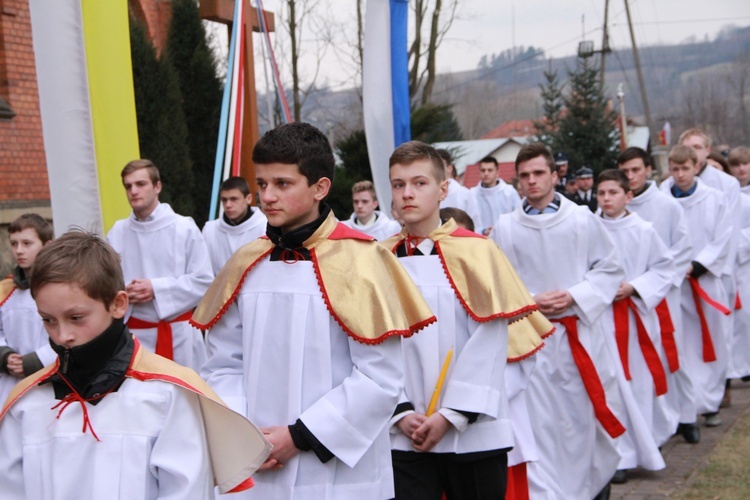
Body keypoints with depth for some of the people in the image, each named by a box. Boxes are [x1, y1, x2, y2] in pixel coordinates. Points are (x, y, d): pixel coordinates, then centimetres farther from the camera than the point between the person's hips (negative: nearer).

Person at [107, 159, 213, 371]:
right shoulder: (117, 233, 1)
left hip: (179, 332, -1)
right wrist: (123, 293, -15)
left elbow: (203, 280, -7)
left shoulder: (184, 228, -6)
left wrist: (156, 288, -15)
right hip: (136, 334, 2)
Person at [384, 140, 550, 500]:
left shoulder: (476, 252, -6)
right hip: (405, 436, 2)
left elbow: (488, 344, -9)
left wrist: (451, 415, -12)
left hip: (474, 434, -1)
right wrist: (401, 413, -8)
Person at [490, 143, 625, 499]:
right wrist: (527, 302, -12)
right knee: (538, 421, 1)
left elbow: (609, 270, 3)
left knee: (585, 415, 10)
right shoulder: (504, 227, -2)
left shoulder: (582, 220, -2)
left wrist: (574, 296, -11)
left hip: (579, 332, 0)